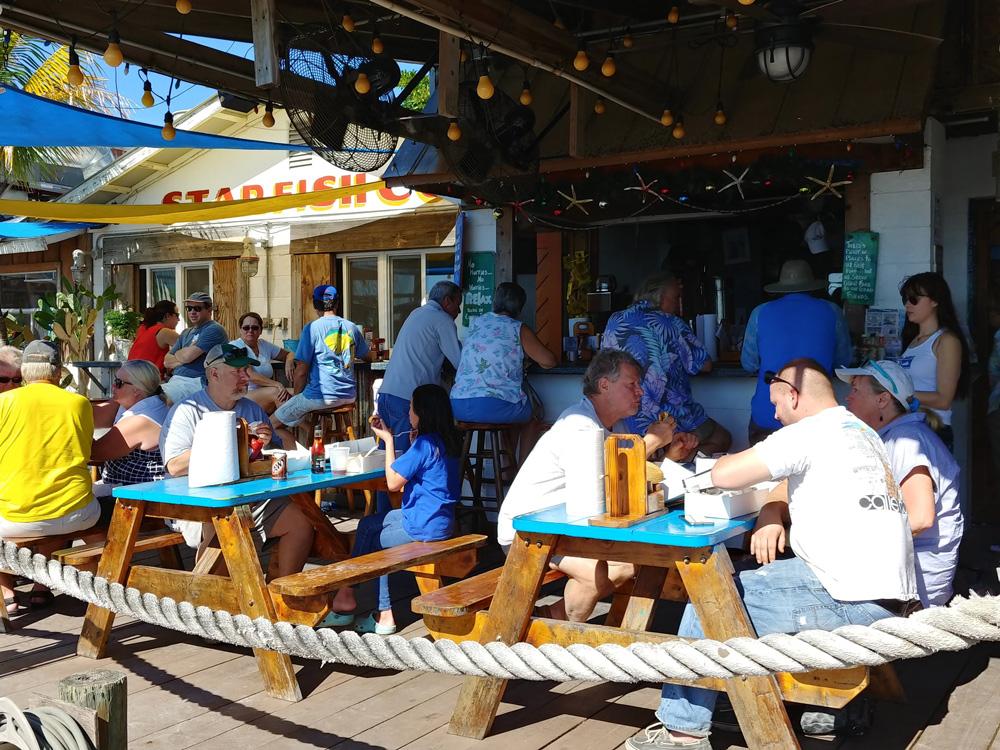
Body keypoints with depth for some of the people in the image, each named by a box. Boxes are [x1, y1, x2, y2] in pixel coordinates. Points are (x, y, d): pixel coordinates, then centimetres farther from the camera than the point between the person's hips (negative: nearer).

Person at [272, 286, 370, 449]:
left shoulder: (312, 328, -7)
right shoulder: (351, 327, 9)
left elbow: (301, 371, -7)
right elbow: (367, 356, 28)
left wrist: (297, 396, 8)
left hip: (322, 395, -7)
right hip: (349, 396, 7)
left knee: (273, 424, 6)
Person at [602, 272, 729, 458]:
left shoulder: (614, 322, 7)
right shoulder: (671, 324, -7)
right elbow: (705, 365, -4)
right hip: (672, 418, -5)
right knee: (723, 440, 15)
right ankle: (684, 458, -12)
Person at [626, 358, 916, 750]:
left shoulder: (810, 433, -11)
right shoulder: (862, 432, 17)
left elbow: (724, 475, -15)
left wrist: (729, 461, 8)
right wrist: (772, 513, 3)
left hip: (855, 601, -9)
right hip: (889, 595, 9)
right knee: (748, 579, 22)